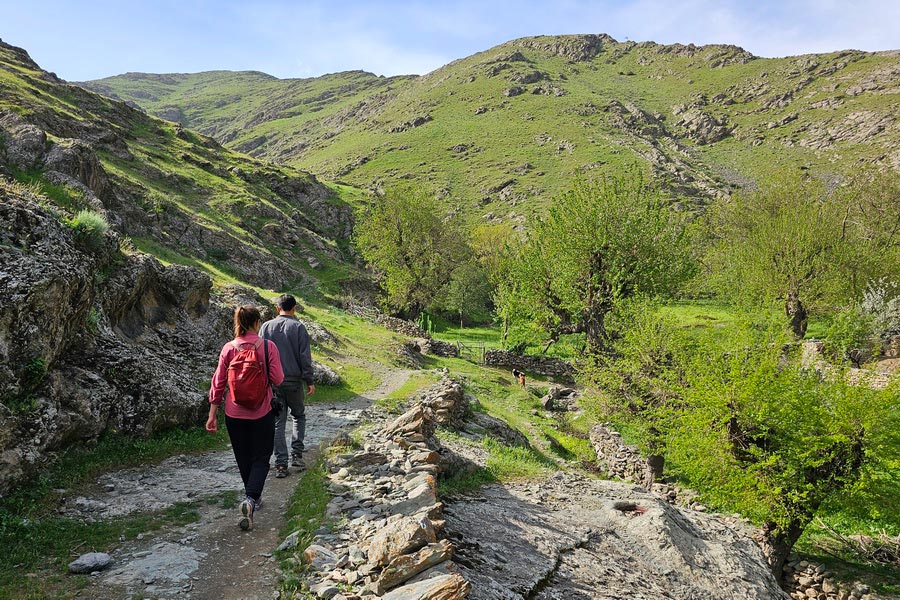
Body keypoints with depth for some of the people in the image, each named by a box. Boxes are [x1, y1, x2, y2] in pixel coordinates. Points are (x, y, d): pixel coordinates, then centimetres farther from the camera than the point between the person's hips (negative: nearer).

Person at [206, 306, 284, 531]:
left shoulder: (228, 348, -4)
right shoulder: (268, 346, -11)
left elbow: (218, 382, -1)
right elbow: (277, 379, -11)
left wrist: (212, 414, 5)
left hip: (234, 414, 3)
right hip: (262, 413, -2)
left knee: (243, 459, 19)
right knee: (261, 459, 8)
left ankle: (253, 498, 34)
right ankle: (250, 498, -14)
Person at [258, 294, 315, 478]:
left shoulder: (266, 327, 4)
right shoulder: (298, 327, -5)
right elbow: (305, 356, -6)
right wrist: (309, 381, -1)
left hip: (273, 382, 2)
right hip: (294, 381, -2)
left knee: (278, 422, 6)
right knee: (299, 416, 17)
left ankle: (281, 464, 4)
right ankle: (296, 454, 8)